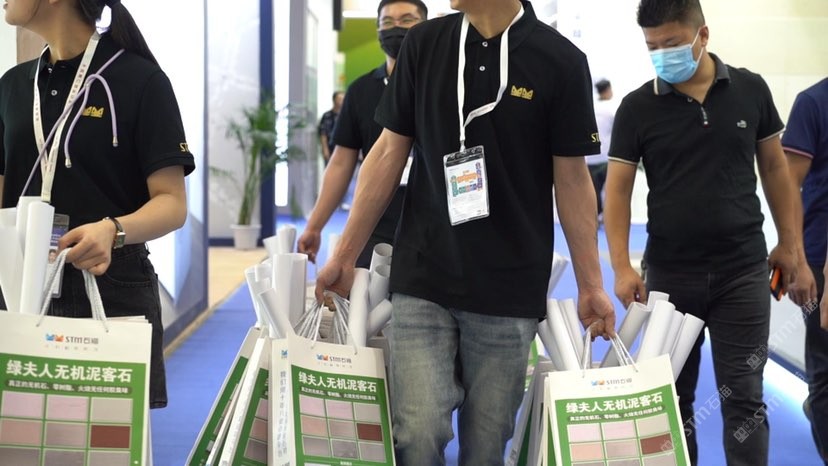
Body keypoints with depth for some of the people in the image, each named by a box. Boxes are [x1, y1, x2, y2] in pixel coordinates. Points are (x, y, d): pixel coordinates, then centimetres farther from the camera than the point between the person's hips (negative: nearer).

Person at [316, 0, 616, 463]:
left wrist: (591, 285, 0)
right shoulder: (424, 44, 3)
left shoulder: (561, 61, -4)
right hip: (422, 282, 1)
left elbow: (572, 179, 1)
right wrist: (344, 255, 8)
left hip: (510, 291, -1)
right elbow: (390, 153, 8)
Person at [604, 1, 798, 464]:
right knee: (673, 396, 10)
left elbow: (774, 167, 10)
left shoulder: (751, 90, 0)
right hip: (669, 274, 0)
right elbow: (618, 189, -2)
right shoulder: (638, 107, -3)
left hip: (743, 271, 0)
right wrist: (622, 267, -11)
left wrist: (789, 243, 8)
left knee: (743, 397, 1)